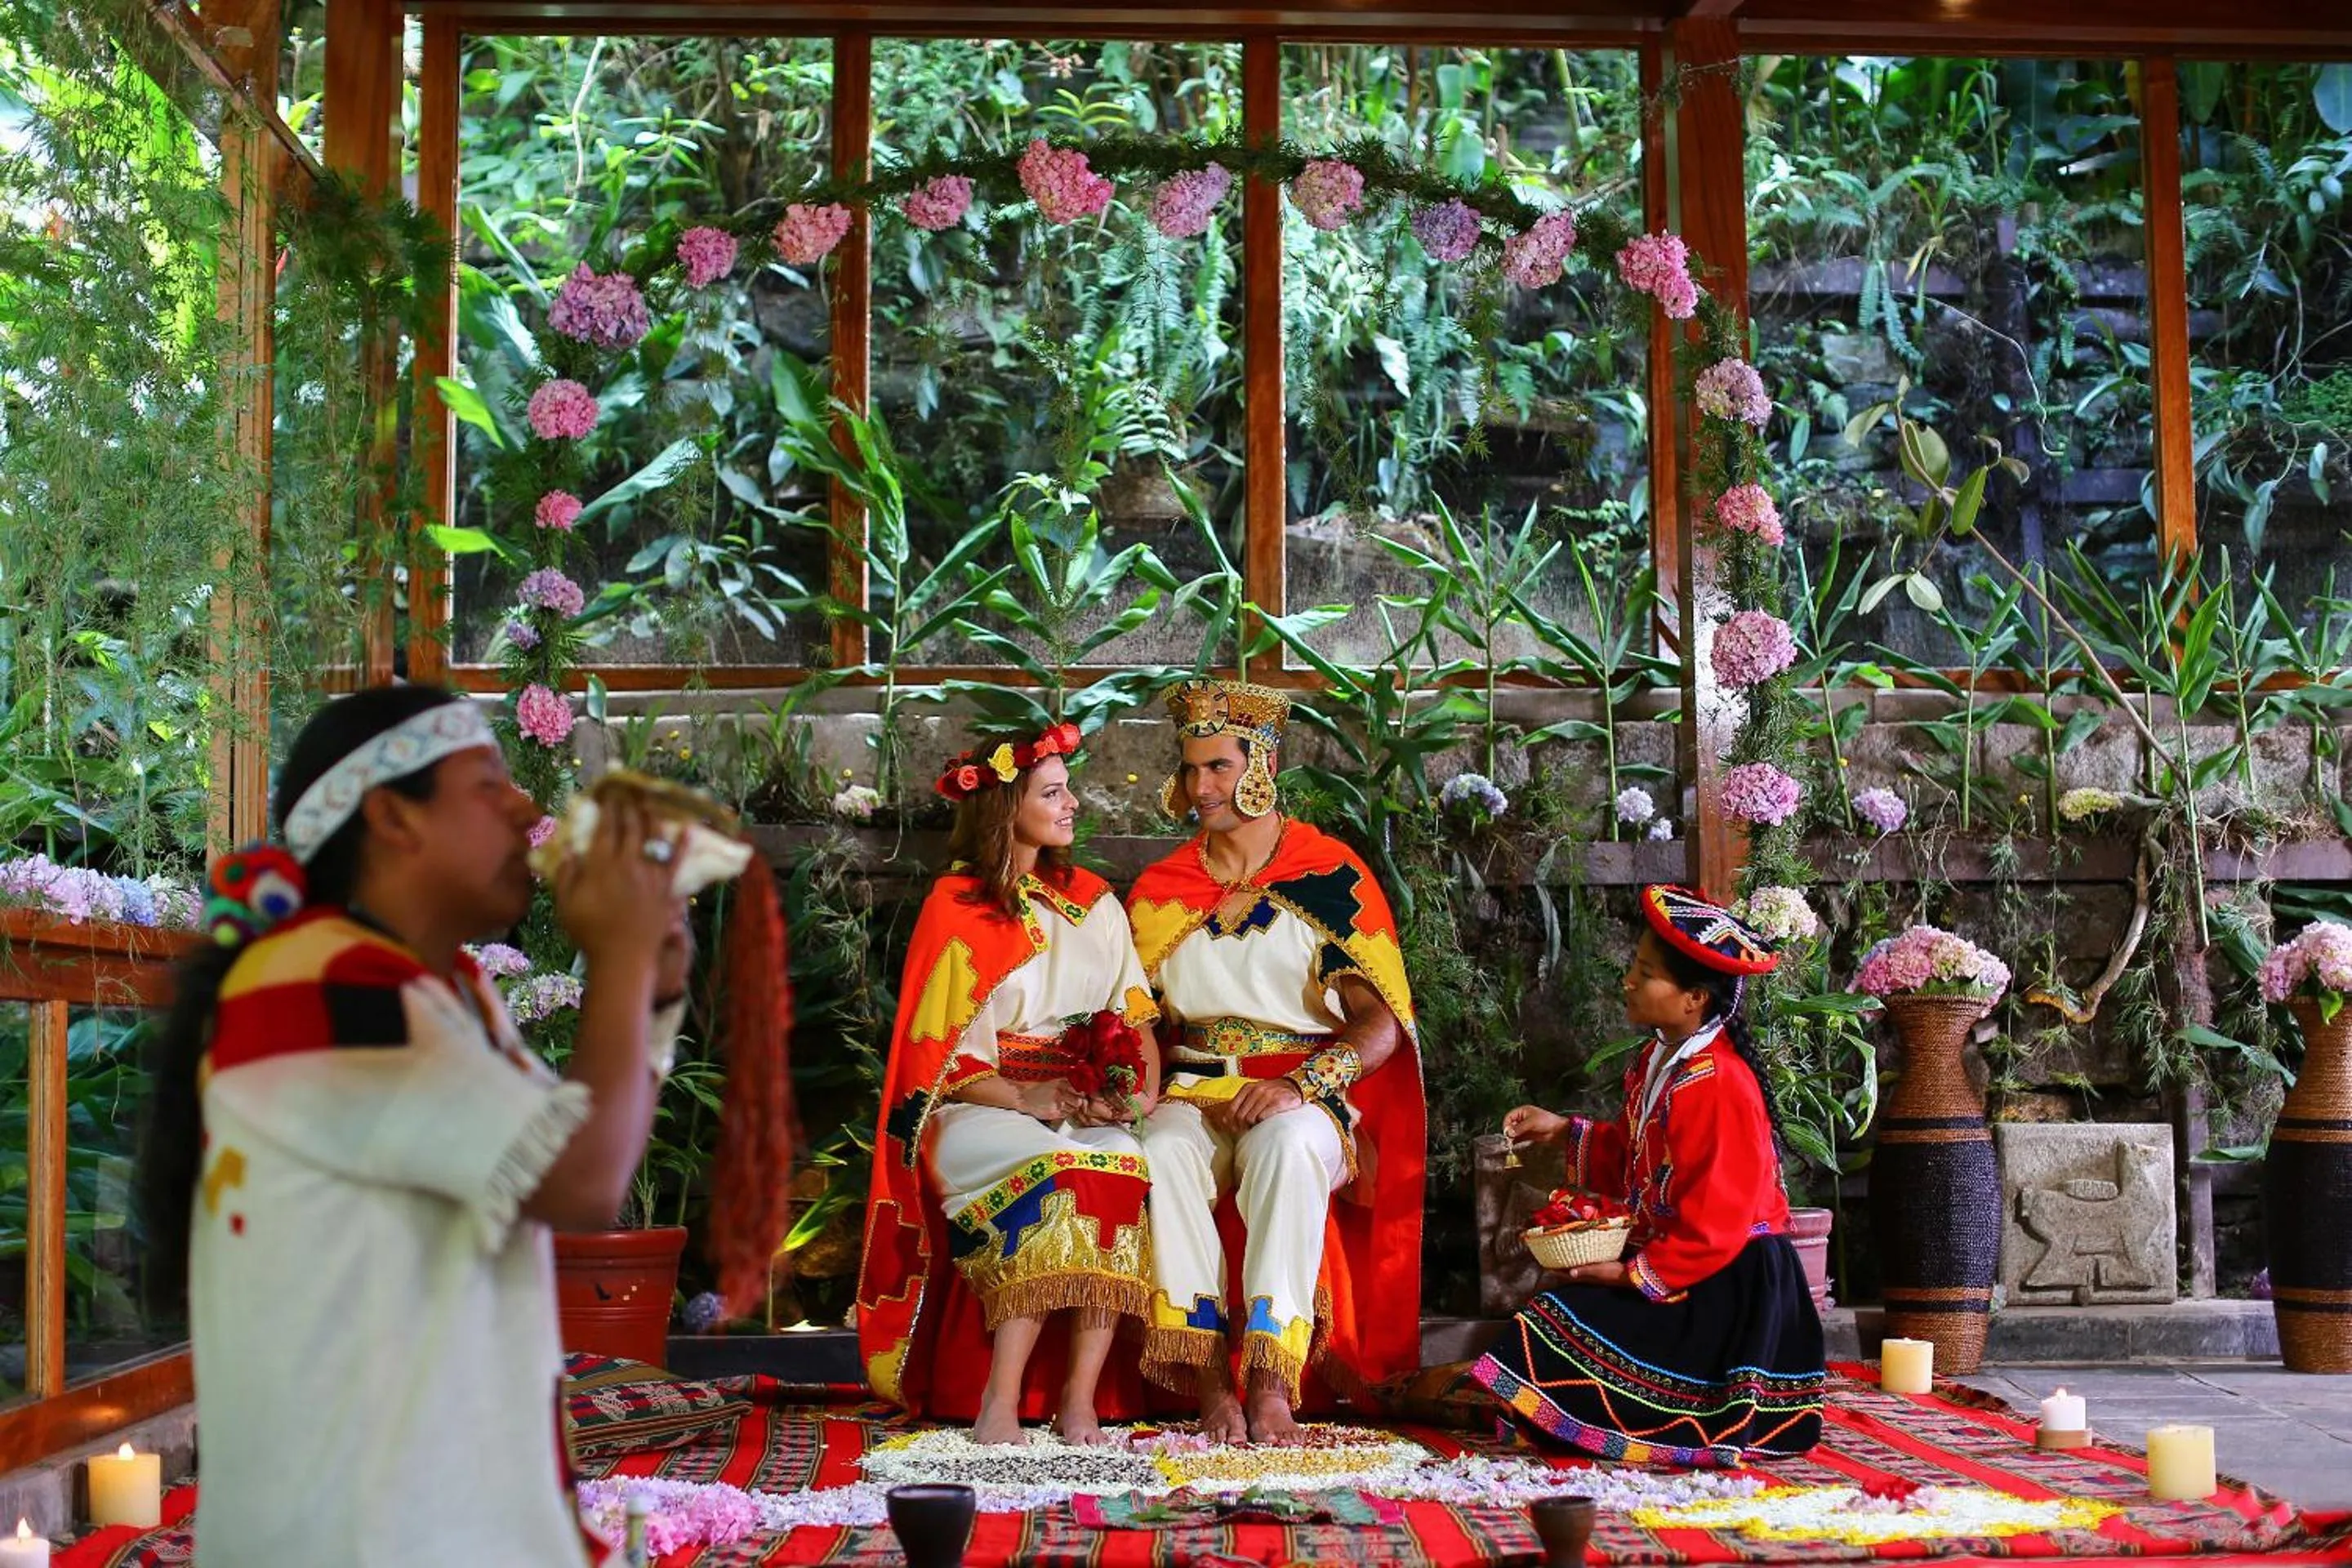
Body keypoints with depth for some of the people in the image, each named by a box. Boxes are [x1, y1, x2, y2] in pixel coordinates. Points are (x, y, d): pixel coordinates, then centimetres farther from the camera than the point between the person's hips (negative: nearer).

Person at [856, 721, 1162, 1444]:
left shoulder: (1092, 901, 17)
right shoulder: (955, 908, 4)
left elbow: (1136, 1016, 11)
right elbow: (937, 1054, -2)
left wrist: (1142, 1088, -10)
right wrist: (1023, 1097, -17)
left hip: (1089, 1110, 3)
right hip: (978, 1109, -3)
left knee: (1123, 1162, -32)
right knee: (1053, 1169, -36)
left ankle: (1080, 1394, -33)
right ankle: (1000, 1397, -34)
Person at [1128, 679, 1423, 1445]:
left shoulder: (1331, 875, 2)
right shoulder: (1159, 890, 14)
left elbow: (1380, 1023, -6)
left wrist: (1301, 1085, -22)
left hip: (1309, 1097, -3)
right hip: (1195, 1090, 3)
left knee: (1288, 1145, -38)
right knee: (1163, 1150, -33)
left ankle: (1270, 1383, -40)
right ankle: (1211, 1381, -34)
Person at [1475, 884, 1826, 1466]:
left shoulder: (1718, 1085, -23)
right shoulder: (1657, 1062, 8)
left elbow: (1715, 1223, -23)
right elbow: (1631, 1156, 23)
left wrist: (1634, 1275, -19)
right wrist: (1564, 1131, 12)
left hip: (1720, 1282, -10)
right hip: (1660, 1255, 10)